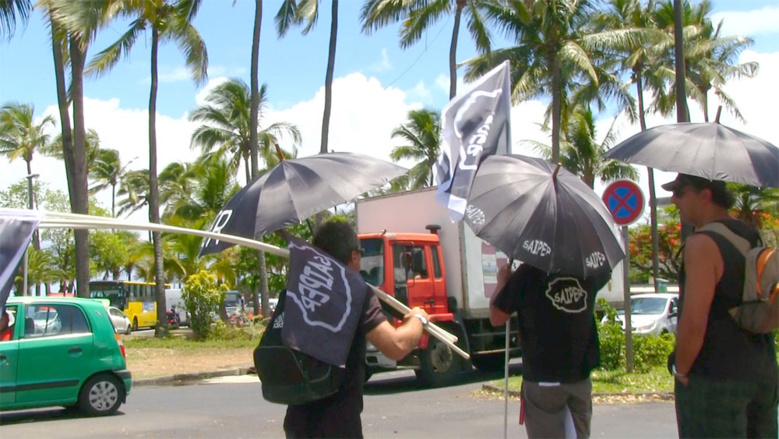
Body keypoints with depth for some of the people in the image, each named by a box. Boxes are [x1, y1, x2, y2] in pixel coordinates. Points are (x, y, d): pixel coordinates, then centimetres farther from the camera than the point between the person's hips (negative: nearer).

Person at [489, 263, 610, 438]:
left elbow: (496, 318, -6)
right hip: (581, 377, 5)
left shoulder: (528, 273, -13)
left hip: (542, 379, -4)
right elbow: (607, 274, 27)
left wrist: (502, 281, 8)